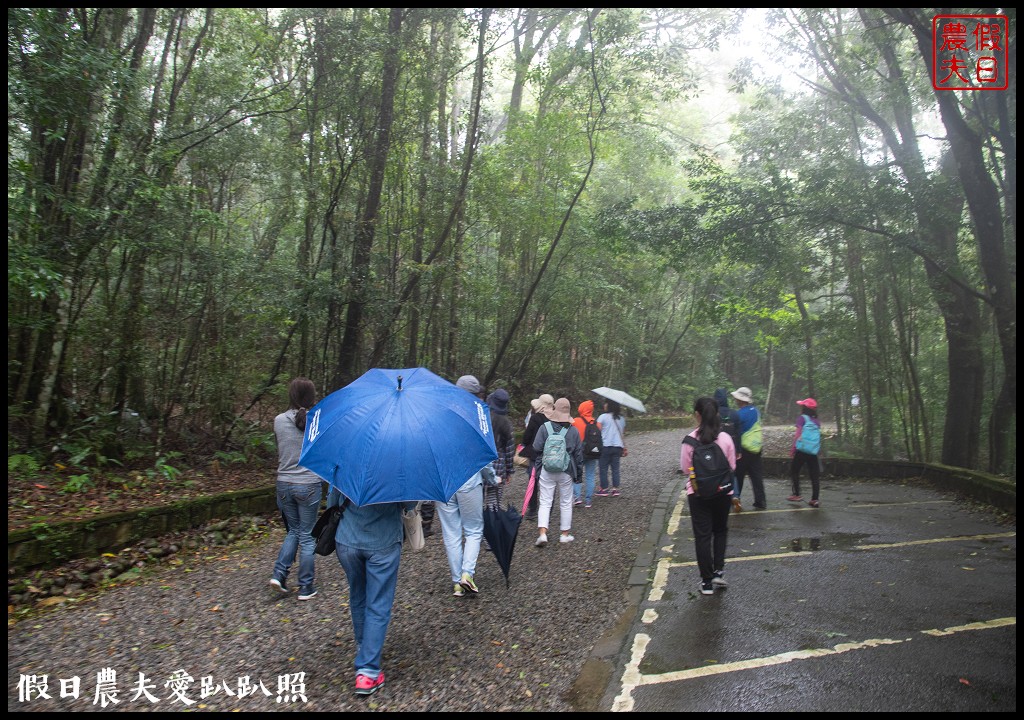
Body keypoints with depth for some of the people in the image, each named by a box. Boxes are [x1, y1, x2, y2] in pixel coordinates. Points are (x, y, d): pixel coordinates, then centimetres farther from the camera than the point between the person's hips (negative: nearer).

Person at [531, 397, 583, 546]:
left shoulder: (544, 427, -7)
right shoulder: (573, 430, 0)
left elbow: (536, 448, -7)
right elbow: (579, 454, 5)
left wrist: (540, 463, 13)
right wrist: (579, 473, 14)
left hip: (547, 471, -1)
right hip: (566, 472, 1)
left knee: (545, 502, 4)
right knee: (566, 503, 13)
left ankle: (542, 533, -8)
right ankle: (565, 534, 21)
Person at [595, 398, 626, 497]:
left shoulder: (603, 417, -6)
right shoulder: (621, 419, 12)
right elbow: (623, 434, 16)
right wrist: (624, 448, 19)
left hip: (605, 446, -5)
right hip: (618, 446, 5)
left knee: (603, 468, 4)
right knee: (615, 469, 9)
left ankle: (604, 489, 6)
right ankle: (615, 489, 6)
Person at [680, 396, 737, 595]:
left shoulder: (690, 439, -14)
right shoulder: (725, 438, -9)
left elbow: (685, 468, -5)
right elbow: (732, 466, 1)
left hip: (698, 492, -1)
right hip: (723, 491, 2)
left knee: (702, 535, 8)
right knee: (720, 530, 23)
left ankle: (707, 581, 13)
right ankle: (718, 571, 17)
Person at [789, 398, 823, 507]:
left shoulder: (802, 418, -3)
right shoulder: (817, 421, 13)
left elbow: (798, 434, -10)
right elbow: (818, 436, 13)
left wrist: (792, 448, -8)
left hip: (802, 450, -5)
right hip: (814, 451, 5)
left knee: (794, 471, 10)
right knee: (814, 475, 4)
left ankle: (796, 495, 7)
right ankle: (814, 499, 3)